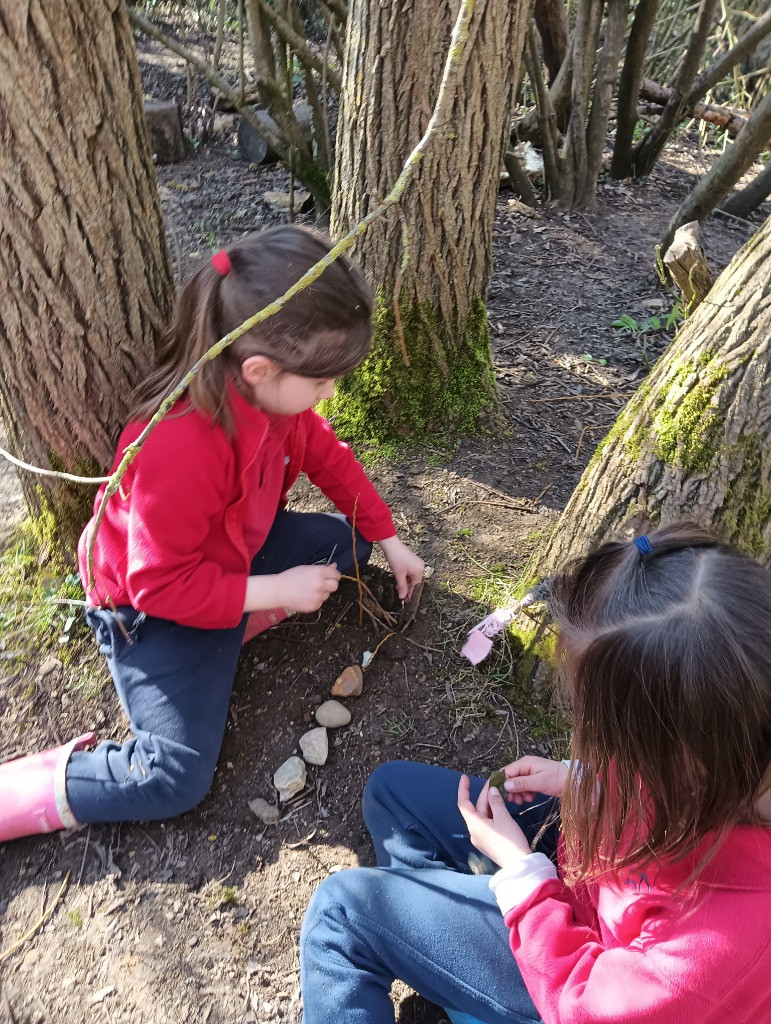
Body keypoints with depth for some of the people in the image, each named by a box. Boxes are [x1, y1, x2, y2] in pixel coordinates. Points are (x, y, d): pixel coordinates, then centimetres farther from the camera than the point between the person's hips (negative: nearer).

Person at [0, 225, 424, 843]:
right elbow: (160, 584, -29)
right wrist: (275, 591, -25)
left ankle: (227, 636, -2)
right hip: (151, 606, -8)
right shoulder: (179, 451, -38)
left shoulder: (273, 391, -13)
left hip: (234, 551, 8)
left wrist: (389, 541, 6)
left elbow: (326, 455, 4)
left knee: (348, 541, 6)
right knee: (176, 779, -15)